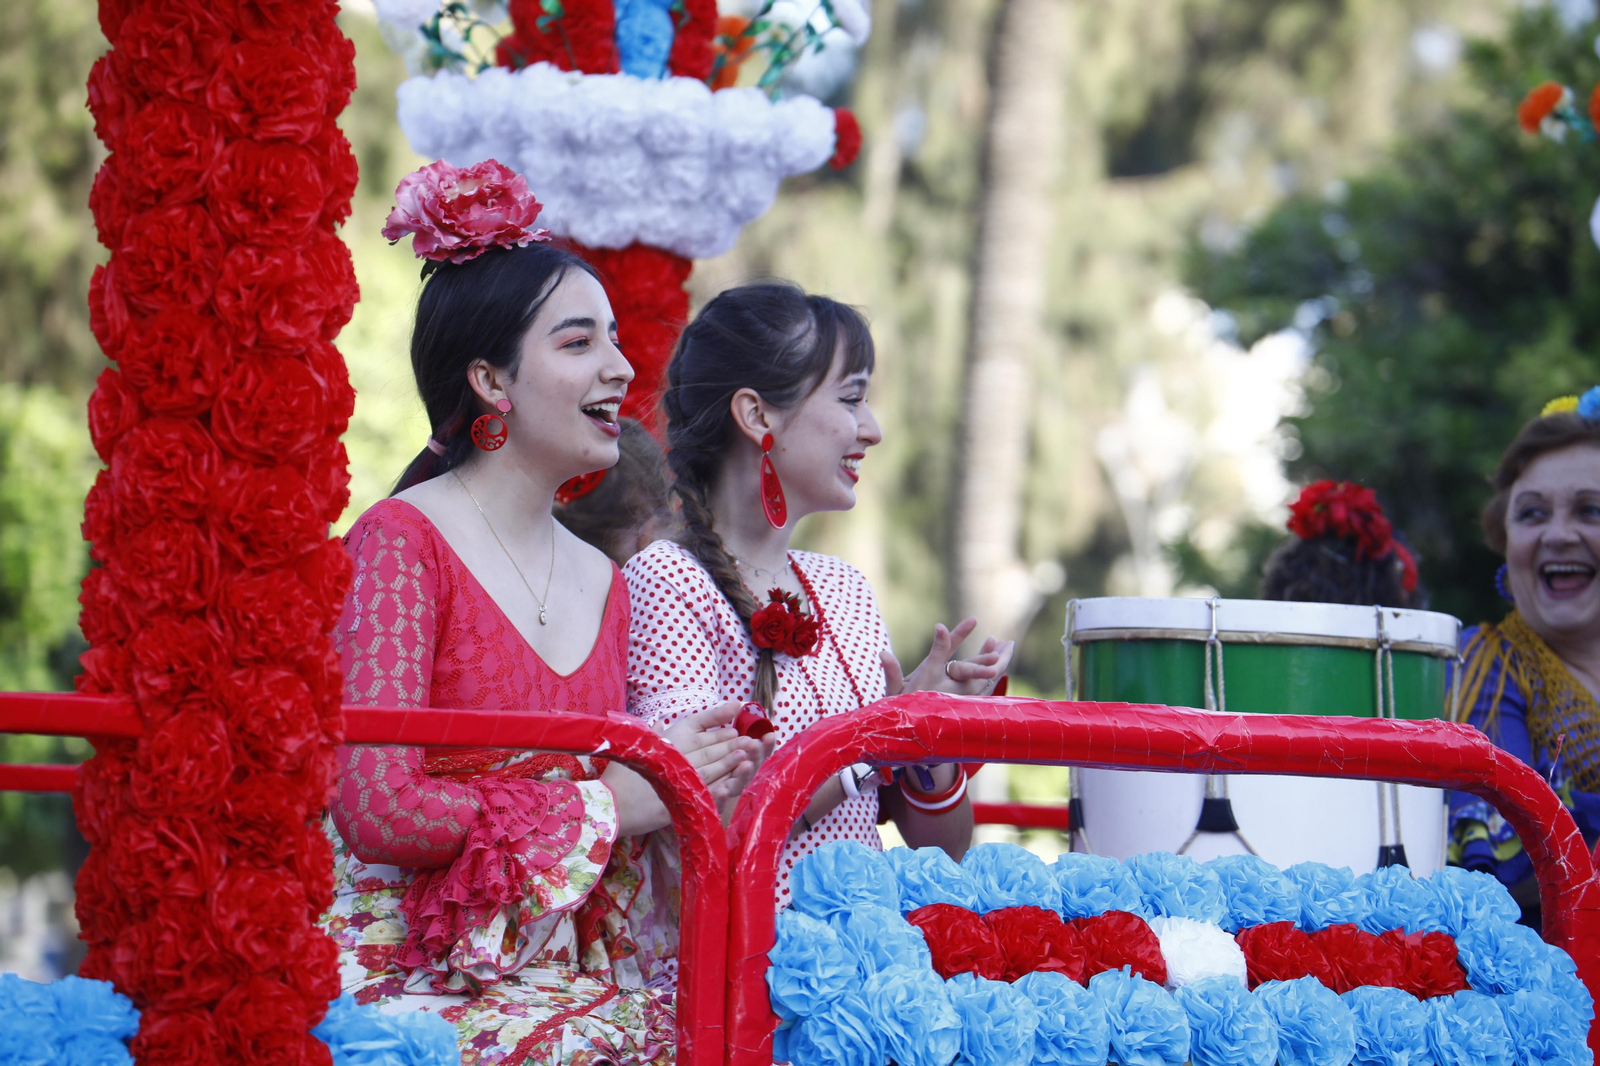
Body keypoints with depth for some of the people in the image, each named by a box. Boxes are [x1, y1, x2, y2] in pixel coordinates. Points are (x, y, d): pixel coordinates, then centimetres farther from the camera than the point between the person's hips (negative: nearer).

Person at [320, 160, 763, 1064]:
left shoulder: (602, 583, 14)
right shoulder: (400, 544, -6)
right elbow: (378, 809, -15)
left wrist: (703, 781, -4)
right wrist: (611, 803, -8)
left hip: (578, 982, 6)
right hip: (421, 985, -6)